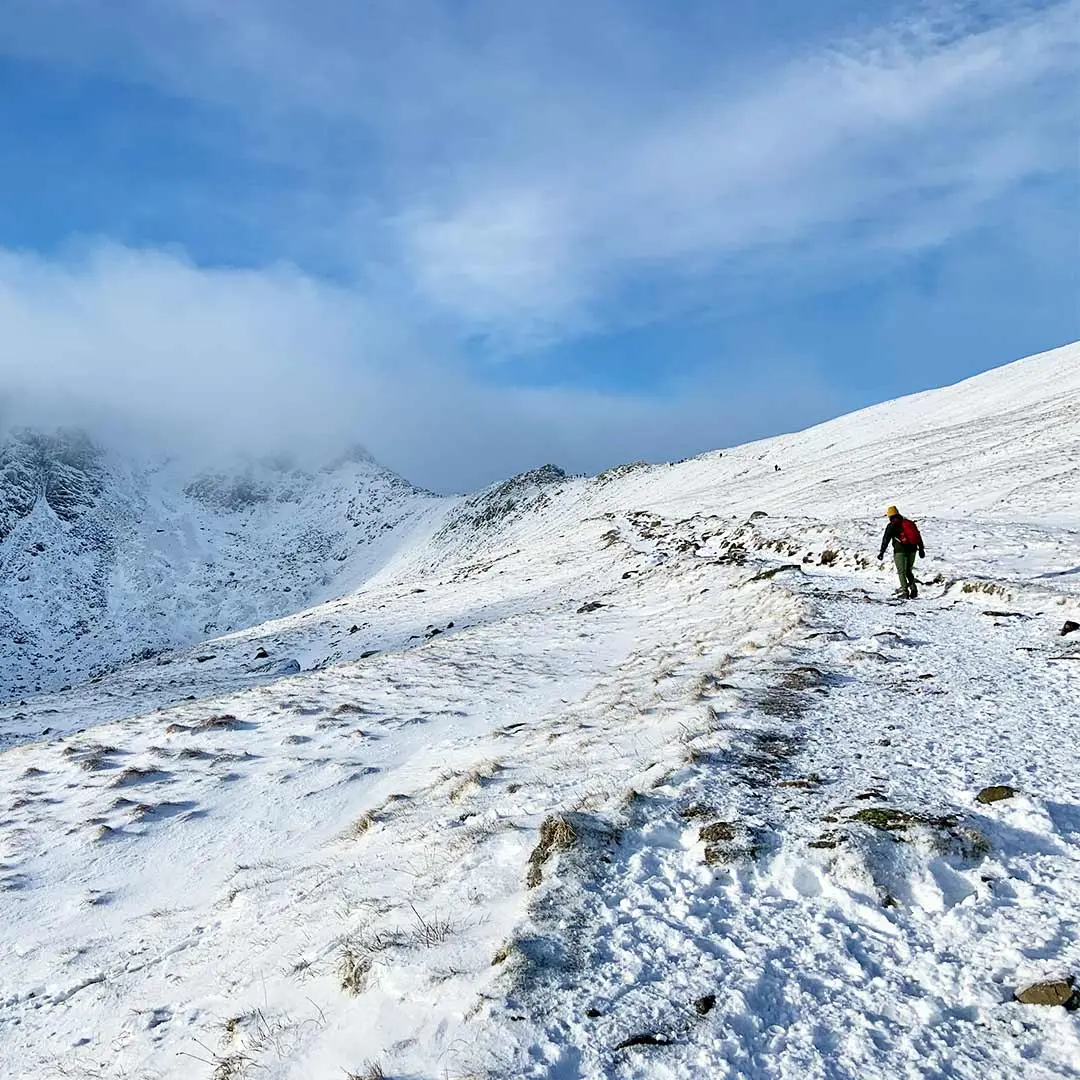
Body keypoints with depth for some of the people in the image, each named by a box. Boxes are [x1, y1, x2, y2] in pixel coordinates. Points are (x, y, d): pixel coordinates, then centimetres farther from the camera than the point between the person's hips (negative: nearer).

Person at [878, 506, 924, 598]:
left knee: (901, 572, 1)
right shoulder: (909, 522, 14)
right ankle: (913, 588, -2)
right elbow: (918, 536, 17)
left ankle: (905, 591, -9)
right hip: (912, 549, 5)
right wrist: (921, 549, 22)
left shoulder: (891, 525, -3)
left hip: (900, 550, -5)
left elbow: (886, 539, -7)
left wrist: (882, 552, -5)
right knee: (908, 570, 17)